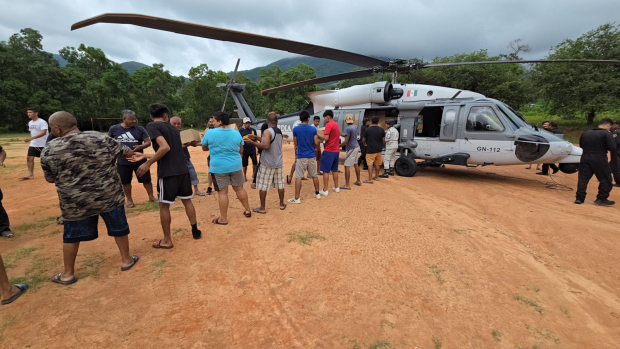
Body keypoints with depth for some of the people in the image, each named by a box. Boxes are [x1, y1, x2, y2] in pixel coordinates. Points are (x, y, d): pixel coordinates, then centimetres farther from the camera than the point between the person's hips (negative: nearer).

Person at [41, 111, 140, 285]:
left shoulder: (49, 150, -8)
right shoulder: (101, 139, -11)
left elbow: (50, 179, 5)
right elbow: (128, 153, -1)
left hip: (75, 202, 1)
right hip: (109, 196, 0)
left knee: (72, 236, 19)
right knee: (119, 228, 16)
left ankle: (68, 274, 31)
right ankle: (126, 260, 29)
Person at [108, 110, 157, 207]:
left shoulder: (140, 129, -4)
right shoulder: (114, 129, -1)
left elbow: (148, 142, -3)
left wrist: (140, 146, -23)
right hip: (122, 162, 1)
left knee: (146, 180, 5)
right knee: (125, 182, 13)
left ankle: (151, 197, 22)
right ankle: (129, 200, 30)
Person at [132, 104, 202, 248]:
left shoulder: (152, 126, -5)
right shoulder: (174, 128, 16)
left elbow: (165, 147, -20)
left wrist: (147, 164, -11)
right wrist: (144, 156, 27)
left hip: (167, 172, -6)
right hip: (183, 170, 6)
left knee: (164, 205, 7)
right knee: (187, 201, 17)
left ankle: (167, 240, 16)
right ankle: (195, 231, 26)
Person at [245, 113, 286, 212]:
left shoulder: (267, 132, -13)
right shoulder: (280, 132, 10)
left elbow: (266, 146, -26)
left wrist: (252, 142, -17)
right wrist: (257, 138, 24)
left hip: (267, 164, -7)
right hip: (278, 163, 7)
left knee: (263, 186, 3)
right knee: (280, 184, 14)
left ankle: (262, 208, 9)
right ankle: (282, 204, 26)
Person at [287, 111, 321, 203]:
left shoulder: (296, 129, -5)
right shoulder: (313, 129, -1)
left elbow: (295, 143, 0)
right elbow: (316, 142, -1)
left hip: (301, 156, -2)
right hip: (311, 155, 3)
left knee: (298, 177, -1)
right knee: (314, 175, 16)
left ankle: (297, 198, -1)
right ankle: (317, 193, 28)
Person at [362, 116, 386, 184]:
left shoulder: (367, 129, -8)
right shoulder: (381, 130, 0)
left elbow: (363, 140, -2)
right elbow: (383, 140, 6)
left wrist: (365, 144, 19)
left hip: (370, 150, -4)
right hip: (378, 149, 4)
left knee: (370, 164, -4)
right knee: (377, 164, 15)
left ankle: (370, 179, -7)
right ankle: (376, 177, 27)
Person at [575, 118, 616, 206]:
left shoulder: (585, 133, 9)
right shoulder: (606, 134, -9)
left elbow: (581, 145, 19)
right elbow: (613, 148, -14)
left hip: (585, 158, 5)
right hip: (599, 159, -5)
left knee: (583, 178, 8)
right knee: (605, 179, 10)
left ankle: (579, 198, 8)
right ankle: (601, 199, 13)